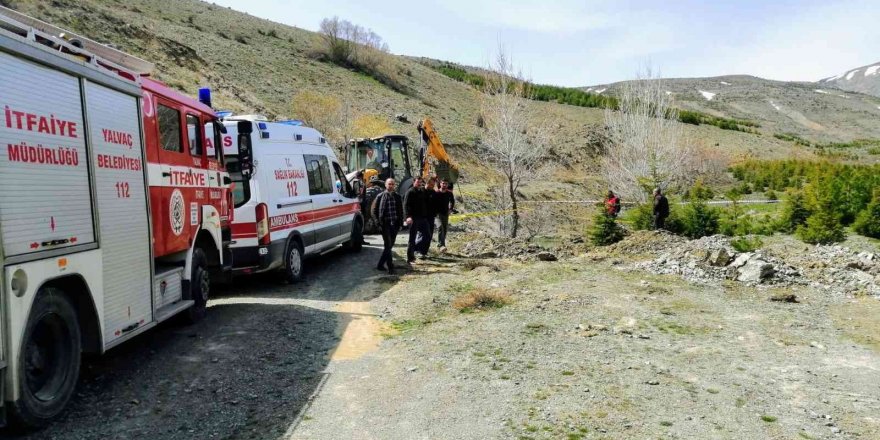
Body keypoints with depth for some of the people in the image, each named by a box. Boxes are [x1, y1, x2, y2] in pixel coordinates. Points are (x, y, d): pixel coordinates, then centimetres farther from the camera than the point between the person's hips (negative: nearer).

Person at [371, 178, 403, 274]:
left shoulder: (397, 197, 10)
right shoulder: (380, 196, -1)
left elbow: (400, 211, 16)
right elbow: (374, 211, 1)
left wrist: (400, 223, 6)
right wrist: (379, 222, -7)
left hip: (394, 225, 4)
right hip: (385, 225, -4)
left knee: (389, 246, 8)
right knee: (387, 246, -7)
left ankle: (380, 265, 21)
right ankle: (390, 267, -4)